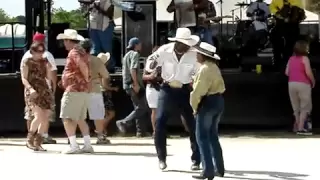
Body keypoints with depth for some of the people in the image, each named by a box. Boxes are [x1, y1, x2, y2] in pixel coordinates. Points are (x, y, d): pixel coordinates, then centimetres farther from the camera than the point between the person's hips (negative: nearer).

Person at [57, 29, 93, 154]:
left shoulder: (74, 52, -13)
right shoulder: (81, 52, 18)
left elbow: (83, 66, -32)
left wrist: (86, 78, -15)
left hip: (74, 90, -10)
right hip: (83, 90, 10)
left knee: (67, 118, -8)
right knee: (80, 119, 15)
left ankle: (73, 146, -14)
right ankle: (88, 145, 13)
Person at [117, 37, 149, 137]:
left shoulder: (126, 55, 21)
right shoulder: (135, 54, -8)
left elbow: (124, 72, 23)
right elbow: (133, 69, -22)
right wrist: (136, 83, -24)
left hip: (128, 85, 10)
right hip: (134, 85, -10)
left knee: (139, 107, 12)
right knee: (142, 108, -9)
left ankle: (141, 131, 9)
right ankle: (124, 123, -17)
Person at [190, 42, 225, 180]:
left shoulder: (204, 69, -16)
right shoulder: (214, 67, 14)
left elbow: (199, 91, -19)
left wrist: (194, 106, -7)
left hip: (208, 103, -10)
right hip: (219, 101, 10)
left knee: (202, 137, -3)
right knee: (213, 136, 18)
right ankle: (220, 168, 21)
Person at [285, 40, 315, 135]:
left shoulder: (291, 59, 11)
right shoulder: (304, 58, -7)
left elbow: (287, 72, 9)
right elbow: (308, 73, -14)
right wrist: (313, 82, 0)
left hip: (292, 84, 6)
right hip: (303, 84, -6)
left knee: (296, 107, 15)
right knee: (305, 107, 1)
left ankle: (297, 126, 15)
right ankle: (301, 128, -7)